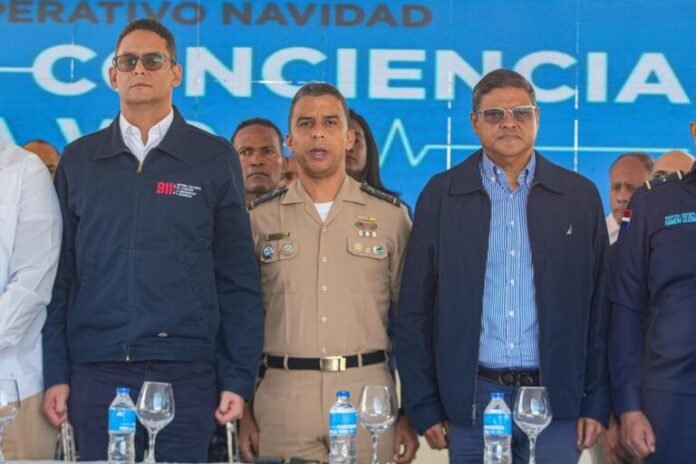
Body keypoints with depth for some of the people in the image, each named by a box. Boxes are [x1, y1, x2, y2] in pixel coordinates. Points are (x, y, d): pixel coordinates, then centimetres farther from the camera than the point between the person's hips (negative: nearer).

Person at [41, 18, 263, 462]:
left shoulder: (215, 158, 4)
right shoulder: (79, 160, 9)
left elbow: (238, 279, 3)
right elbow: (61, 274, 8)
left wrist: (240, 377, -3)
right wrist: (55, 374, 1)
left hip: (186, 371, -1)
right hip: (95, 371, 2)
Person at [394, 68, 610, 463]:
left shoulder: (581, 196, 6)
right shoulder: (441, 194, 4)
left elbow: (600, 308, 6)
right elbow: (415, 310, 4)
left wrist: (597, 402, 2)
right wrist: (424, 406, 0)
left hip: (555, 399, 0)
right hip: (471, 401, 0)